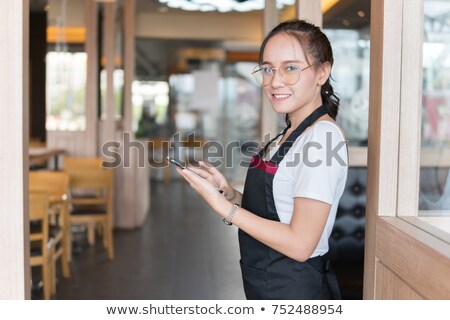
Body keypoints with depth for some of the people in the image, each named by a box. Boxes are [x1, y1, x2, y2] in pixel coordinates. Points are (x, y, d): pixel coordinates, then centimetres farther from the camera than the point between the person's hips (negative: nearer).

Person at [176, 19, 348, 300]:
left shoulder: (322, 137, -19)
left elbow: (300, 244, -24)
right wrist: (227, 190, -5)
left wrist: (222, 205, -21)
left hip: (295, 290, -8)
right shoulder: (290, 135, 8)